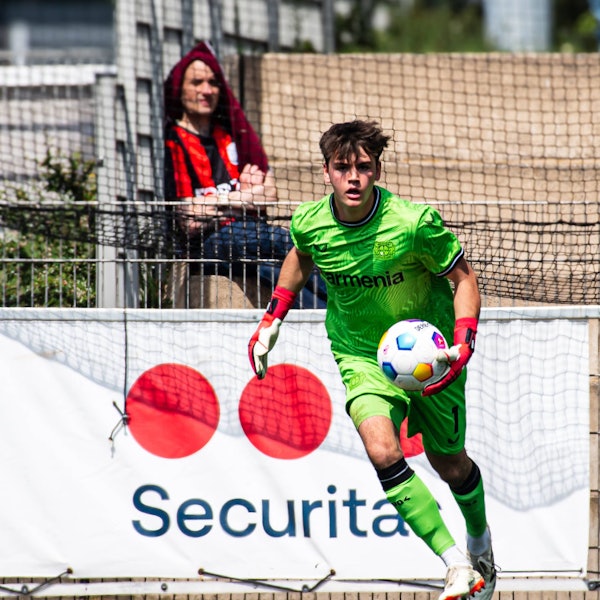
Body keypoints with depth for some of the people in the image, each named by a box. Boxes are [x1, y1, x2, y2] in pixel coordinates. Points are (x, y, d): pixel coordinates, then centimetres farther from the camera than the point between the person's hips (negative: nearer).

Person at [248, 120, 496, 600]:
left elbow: (463, 277, -11)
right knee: (383, 452, -25)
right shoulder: (310, 223, -14)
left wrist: (463, 343, -25)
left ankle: (480, 539, 47)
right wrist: (272, 320, 11)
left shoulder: (415, 223, -25)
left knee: (450, 465, 13)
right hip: (362, 357, 1)